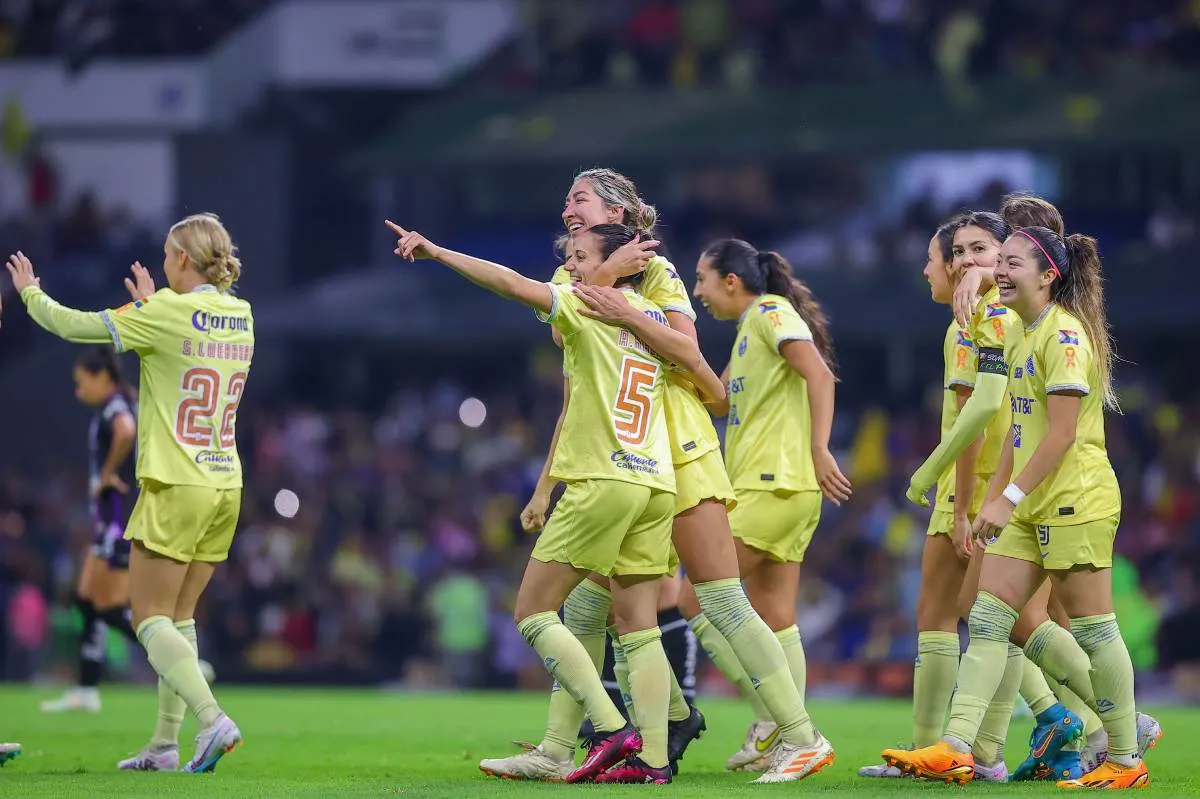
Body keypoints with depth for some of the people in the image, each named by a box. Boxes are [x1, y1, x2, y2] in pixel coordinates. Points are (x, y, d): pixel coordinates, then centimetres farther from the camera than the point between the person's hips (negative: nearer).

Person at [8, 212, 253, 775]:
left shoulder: (167, 315, -13)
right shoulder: (240, 317, 6)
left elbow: (72, 326, -6)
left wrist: (31, 294, 12)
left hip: (175, 486, -7)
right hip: (225, 485, 7)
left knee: (150, 617, -2)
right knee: (178, 616, 14)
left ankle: (212, 719, -19)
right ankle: (164, 744, 13)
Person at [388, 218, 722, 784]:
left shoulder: (586, 307, -4)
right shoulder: (654, 320, 16)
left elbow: (512, 284, -15)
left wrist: (436, 252, -15)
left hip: (603, 482, -7)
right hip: (657, 484, 7)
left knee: (533, 612, -1)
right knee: (638, 627, 6)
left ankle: (611, 731, -13)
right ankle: (652, 755, -3)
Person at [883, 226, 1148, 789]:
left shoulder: (1065, 334, -14)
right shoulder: (1025, 336, 16)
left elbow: (1062, 432, -20)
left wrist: (1009, 499, -21)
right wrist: (995, 498, 18)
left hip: (1076, 501, -10)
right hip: (1031, 508, 10)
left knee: (1091, 628, -4)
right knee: (987, 618, 0)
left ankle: (1124, 761, 5)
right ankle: (956, 749, -7)